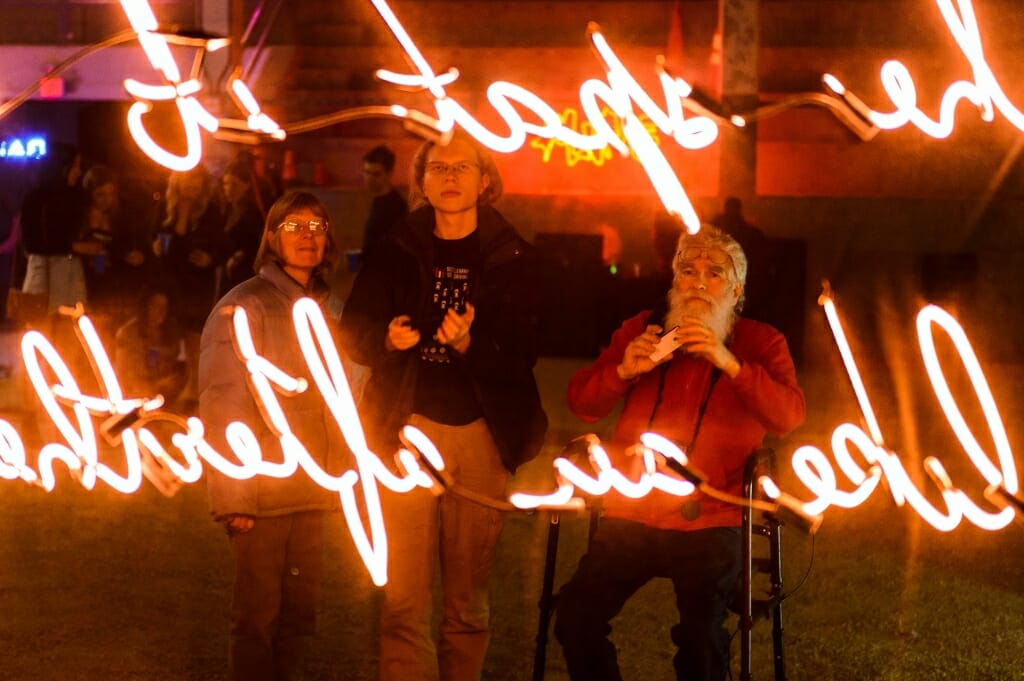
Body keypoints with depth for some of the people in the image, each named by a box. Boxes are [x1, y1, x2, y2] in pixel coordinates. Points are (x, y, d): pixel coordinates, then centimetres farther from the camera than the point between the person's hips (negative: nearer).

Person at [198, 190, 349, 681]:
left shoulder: (323, 308, 12)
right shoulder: (244, 306, -8)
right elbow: (222, 408, -12)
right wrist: (233, 497, -16)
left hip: (310, 493, 6)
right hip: (261, 494, -6)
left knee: (298, 617, 10)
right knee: (257, 620, 1)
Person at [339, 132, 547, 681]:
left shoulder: (512, 258, 3)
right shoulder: (397, 251, 8)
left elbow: (523, 352, -4)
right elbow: (353, 330, 8)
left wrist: (469, 345, -23)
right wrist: (387, 339, -14)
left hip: (482, 433, 0)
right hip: (409, 427, 0)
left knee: (469, 596, 6)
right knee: (405, 596, -6)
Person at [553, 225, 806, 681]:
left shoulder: (760, 343, 7)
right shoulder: (641, 329, 14)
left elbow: (789, 416, -10)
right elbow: (581, 403, 10)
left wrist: (728, 362, -22)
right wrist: (623, 370, -11)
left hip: (708, 525, -3)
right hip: (630, 516, 3)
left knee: (701, 636, -26)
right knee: (575, 615, -16)